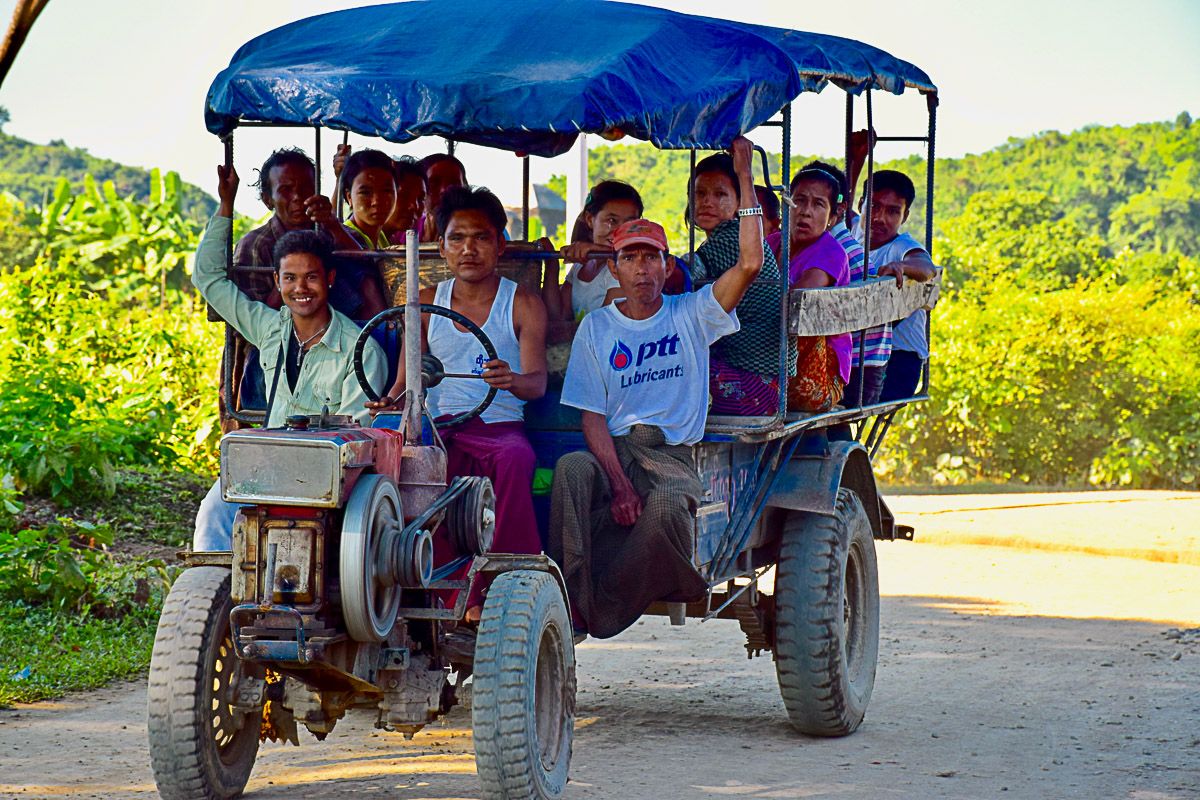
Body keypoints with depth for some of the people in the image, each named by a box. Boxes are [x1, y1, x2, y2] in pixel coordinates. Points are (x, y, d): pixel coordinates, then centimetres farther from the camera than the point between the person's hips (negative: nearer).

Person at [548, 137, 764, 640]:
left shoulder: (691, 315, 9)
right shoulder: (597, 328, 10)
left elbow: (750, 264, -5)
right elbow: (592, 415, 3)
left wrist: (745, 180, -5)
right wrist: (617, 481, -14)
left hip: (673, 453, -1)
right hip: (614, 449, 1)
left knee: (667, 503, -36)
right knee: (570, 471, -35)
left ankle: (605, 607, -18)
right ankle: (569, 596, -32)